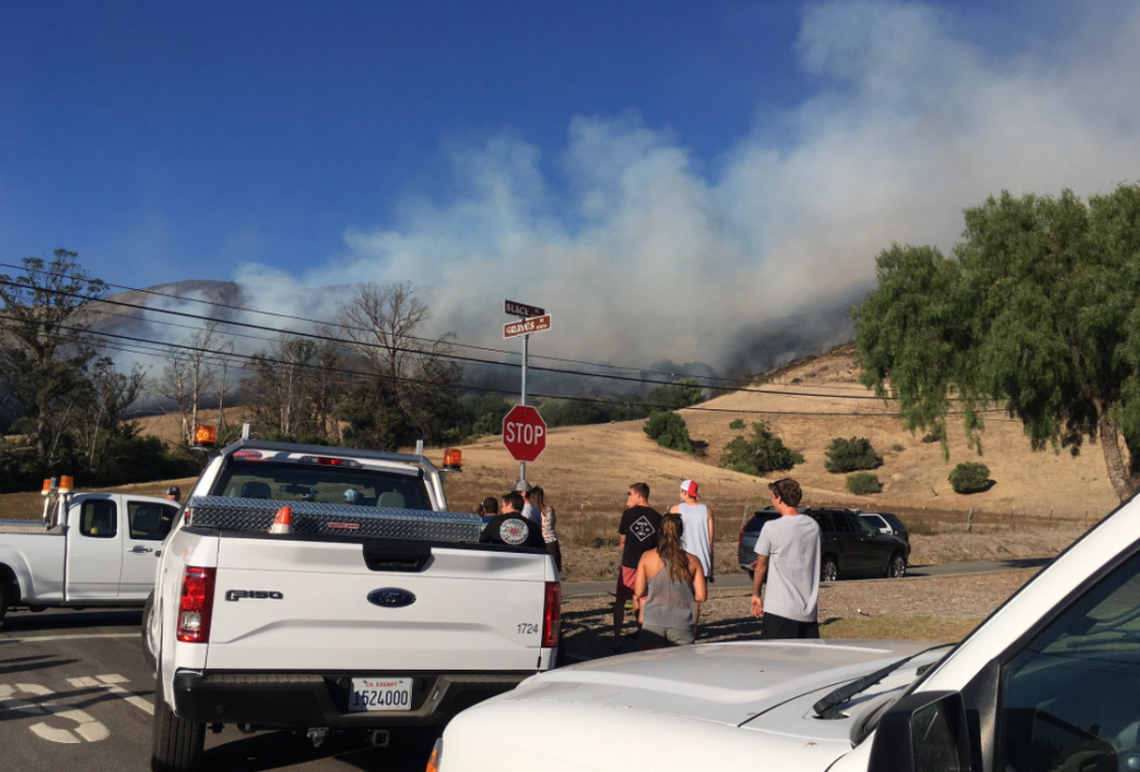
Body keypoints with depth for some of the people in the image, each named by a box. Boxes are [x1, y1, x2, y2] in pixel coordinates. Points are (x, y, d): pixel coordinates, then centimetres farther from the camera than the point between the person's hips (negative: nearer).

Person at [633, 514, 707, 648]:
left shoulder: (647, 558, -1)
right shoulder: (692, 561, -1)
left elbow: (638, 593, -1)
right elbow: (701, 596, -1)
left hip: (653, 624, 0)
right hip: (682, 626, 0)